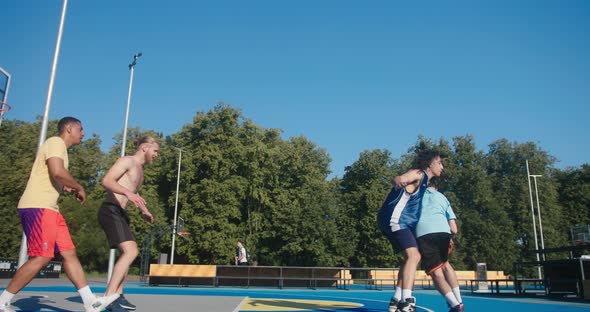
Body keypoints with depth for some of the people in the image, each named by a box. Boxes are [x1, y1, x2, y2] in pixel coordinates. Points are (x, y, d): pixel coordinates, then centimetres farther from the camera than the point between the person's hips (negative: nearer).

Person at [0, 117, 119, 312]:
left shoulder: (59, 148, 24)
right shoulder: (56, 142, -7)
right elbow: (58, 172, -23)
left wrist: (69, 189, 18)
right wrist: (79, 188, -9)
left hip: (48, 208, 10)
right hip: (37, 207, -10)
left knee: (69, 253, 4)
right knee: (42, 257, -11)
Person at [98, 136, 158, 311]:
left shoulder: (140, 170, 24)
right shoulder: (127, 161, -6)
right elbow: (106, 181, -20)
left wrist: (144, 210, 20)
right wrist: (128, 193, -34)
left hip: (120, 213, 11)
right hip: (110, 211, -11)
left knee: (129, 252, 17)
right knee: (130, 252, -22)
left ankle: (117, 295, 25)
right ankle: (108, 297, -21)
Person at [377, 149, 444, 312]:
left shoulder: (424, 181, 22)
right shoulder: (418, 173, -7)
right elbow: (398, 179, -30)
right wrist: (398, 181, -51)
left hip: (402, 222, 11)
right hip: (395, 218, -11)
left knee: (410, 257, 12)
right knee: (413, 255, -21)